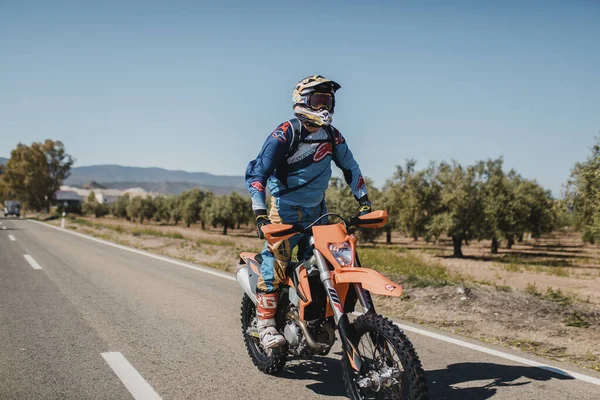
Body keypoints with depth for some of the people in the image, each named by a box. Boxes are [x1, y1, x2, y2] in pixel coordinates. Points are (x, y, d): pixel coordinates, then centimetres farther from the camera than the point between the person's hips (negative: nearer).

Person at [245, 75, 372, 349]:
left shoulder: (332, 136, 6)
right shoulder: (286, 133, -13)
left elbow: (350, 167, 16)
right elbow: (257, 170, -17)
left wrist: (363, 201, 5)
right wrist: (260, 212, -28)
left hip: (317, 211, 6)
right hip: (285, 210, -6)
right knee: (275, 260, -16)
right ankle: (266, 322, -11)